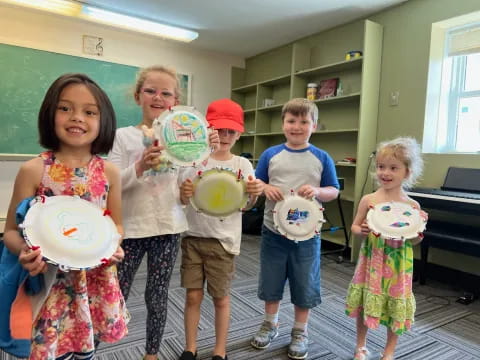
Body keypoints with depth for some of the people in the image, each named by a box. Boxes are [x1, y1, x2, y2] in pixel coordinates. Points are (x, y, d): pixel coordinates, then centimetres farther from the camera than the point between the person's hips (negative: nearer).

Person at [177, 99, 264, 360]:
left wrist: (255, 193, -24)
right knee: (193, 296, 9)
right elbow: (183, 200, 0)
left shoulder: (242, 164, -1)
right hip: (193, 236, 1)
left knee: (221, 298, 10)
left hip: (224, 240, 0)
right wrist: (183, 194, -24)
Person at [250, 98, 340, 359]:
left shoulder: (322, 158, -3)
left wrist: (317, 191, -20)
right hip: (273, 231, 2)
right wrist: (266, 188, -16)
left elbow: (334, 191, 1)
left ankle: (300, 332, 34)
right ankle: (270, 324, 40)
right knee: (271, 282, 17)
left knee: (304, 285, 12)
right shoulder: (271, 154, 0)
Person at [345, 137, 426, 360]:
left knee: (395, 307, 11)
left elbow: (414, 240, 2)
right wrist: (362, 231, -19)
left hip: (398, 264, 0)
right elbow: (355, 226, 2)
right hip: (371, 260, 0)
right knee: (364, 304, 11)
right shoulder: (368, 200, -6)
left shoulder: (412, 205, -4)